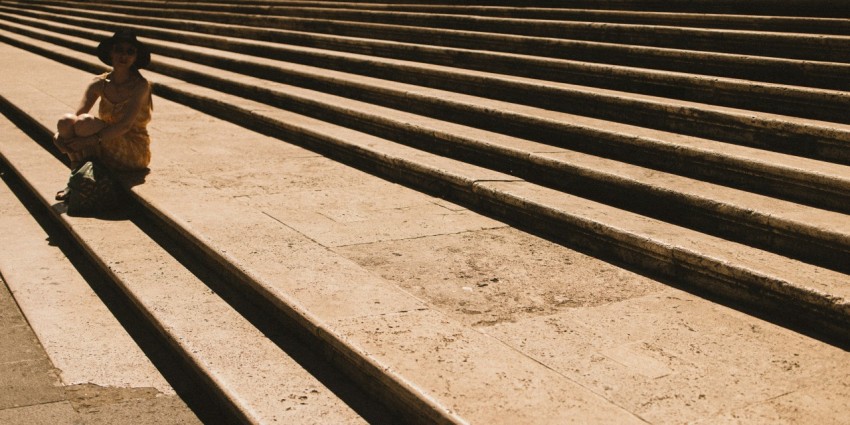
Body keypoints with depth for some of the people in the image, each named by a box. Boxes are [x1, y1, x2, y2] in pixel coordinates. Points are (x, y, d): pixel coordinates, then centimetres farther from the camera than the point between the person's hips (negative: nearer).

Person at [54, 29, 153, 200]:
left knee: (85, 123, -27)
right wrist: (60, 134, -29)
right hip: (106, 150, 5)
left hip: (134, 152, -5)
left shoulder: (140, 85, -15)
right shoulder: (99, 83, 0)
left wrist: (91, 140, -35)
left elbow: (125, 125, -25)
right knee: (66, 121, -19)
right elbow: (77, 114, -8)